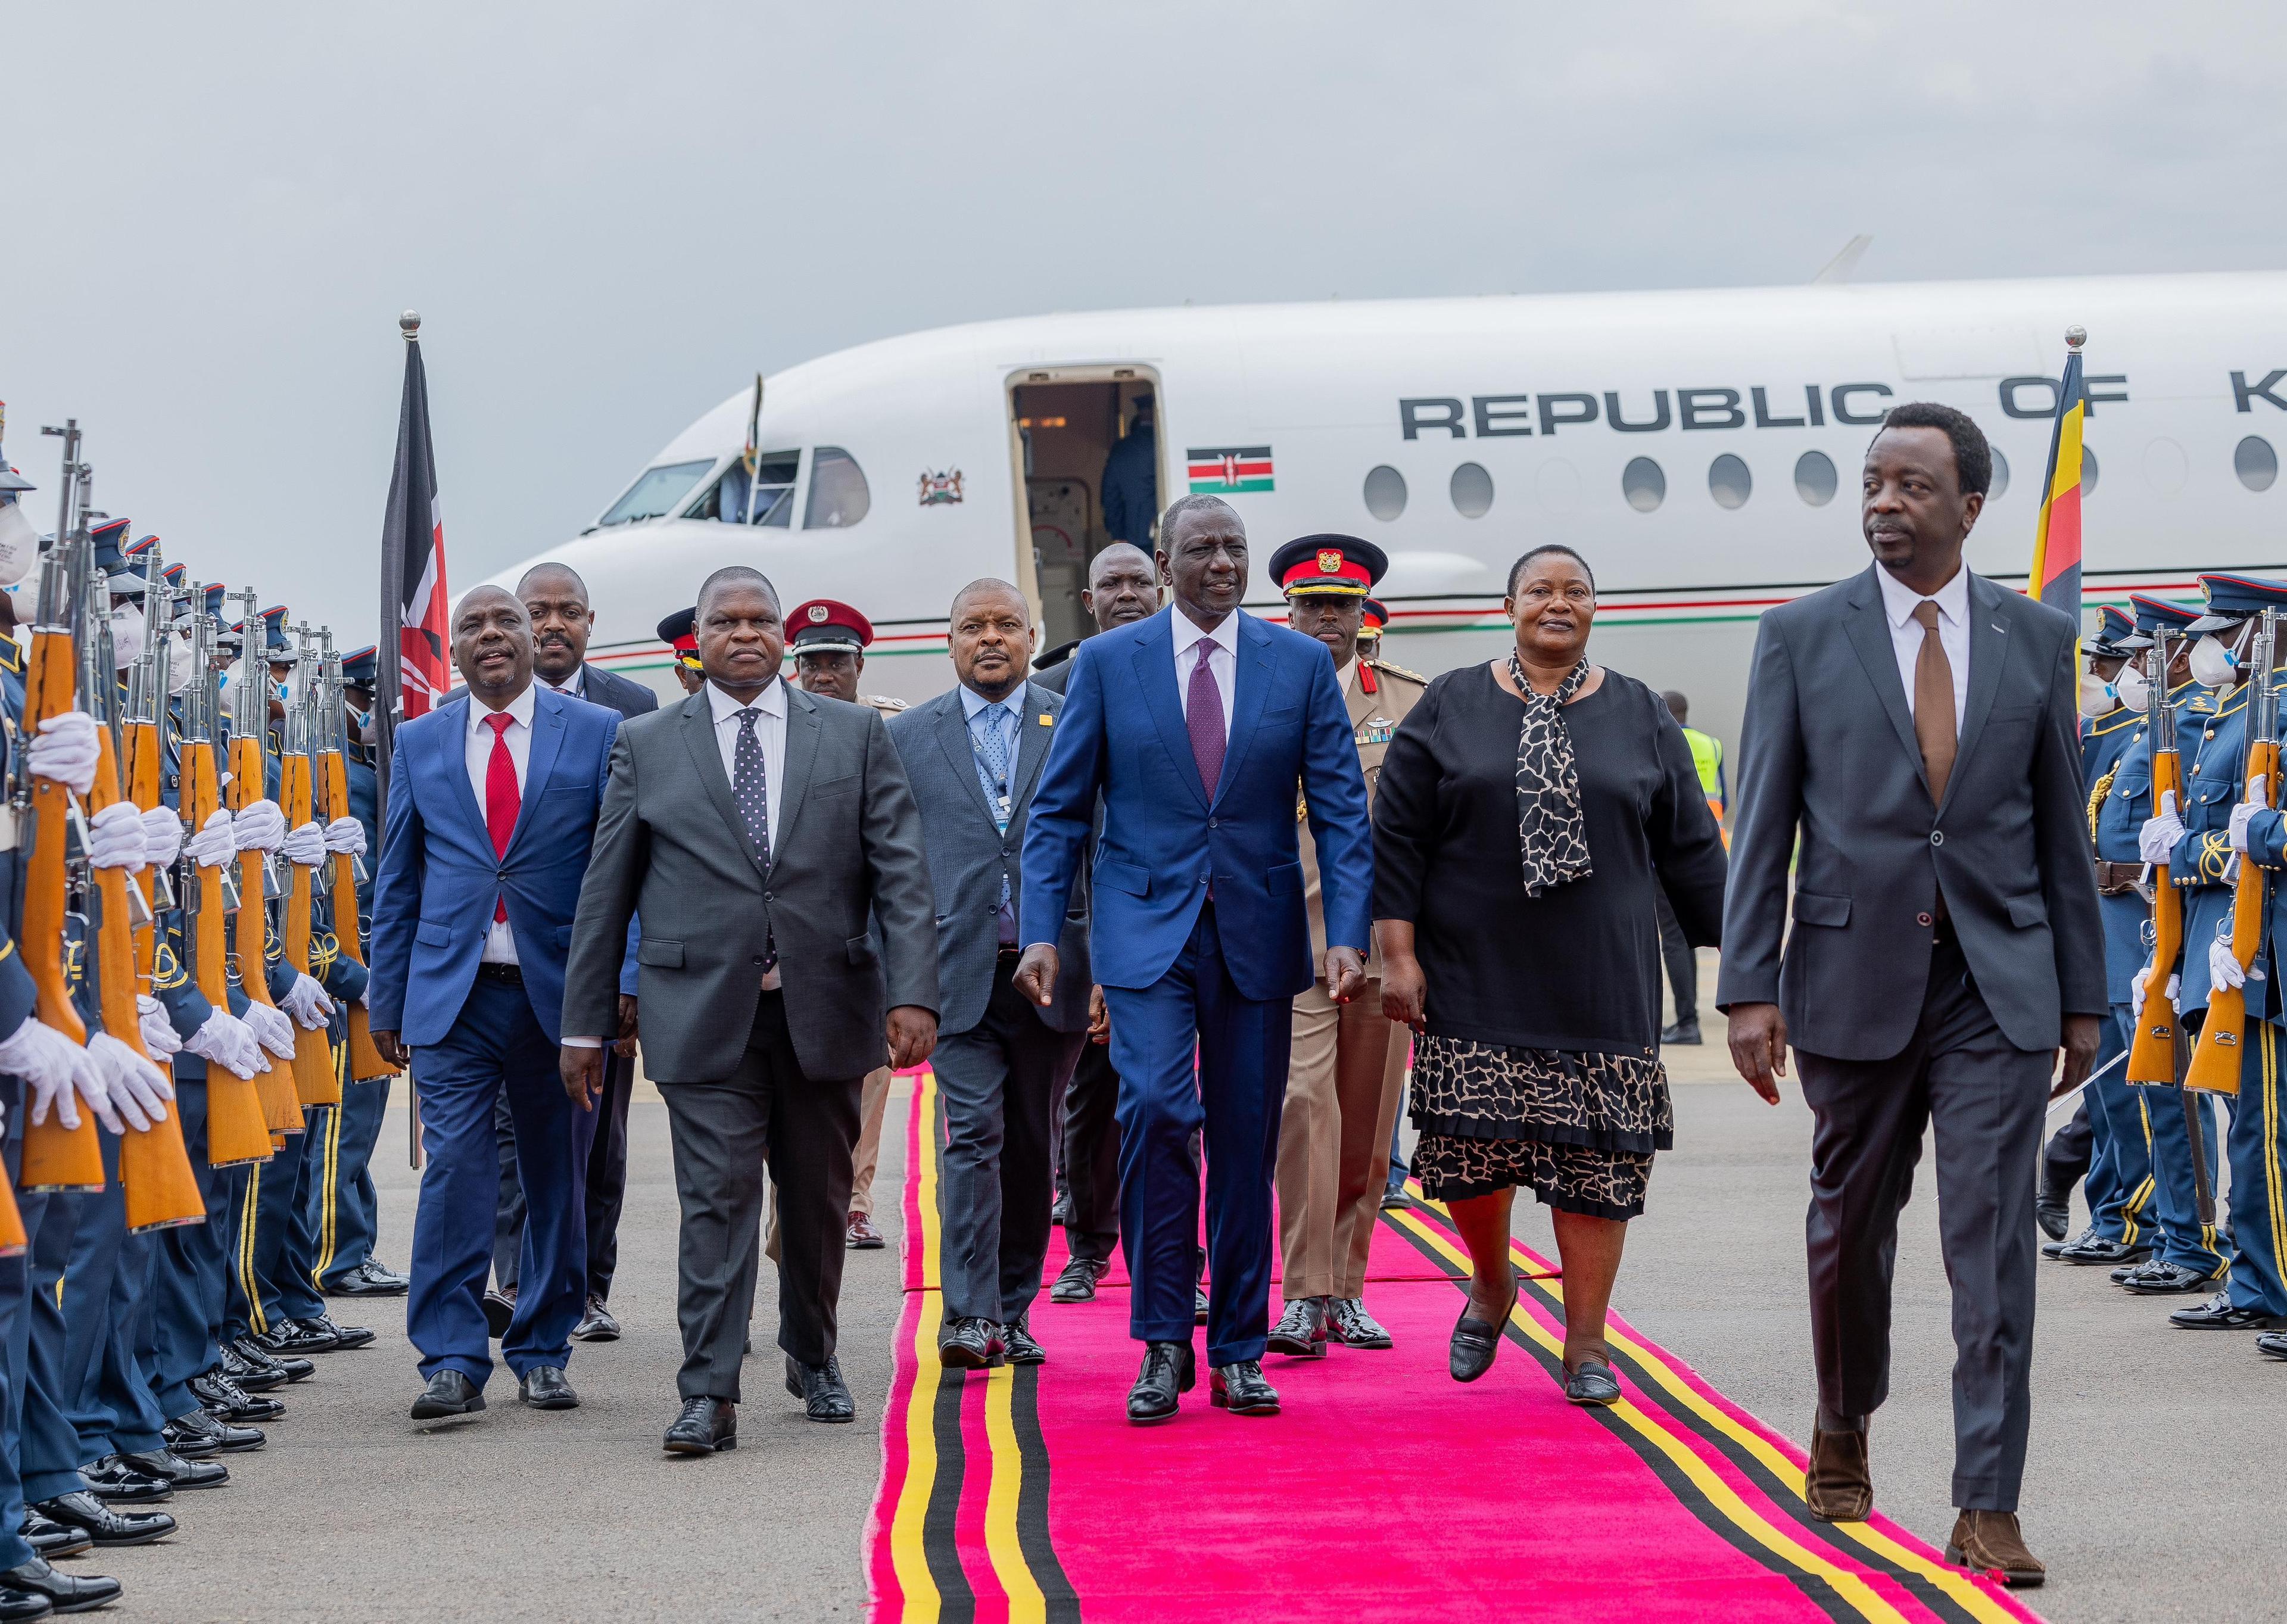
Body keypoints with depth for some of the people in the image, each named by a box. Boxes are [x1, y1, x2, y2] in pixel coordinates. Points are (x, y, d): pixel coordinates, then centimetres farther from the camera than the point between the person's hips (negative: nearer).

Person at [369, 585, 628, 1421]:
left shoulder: (597, 733, 4)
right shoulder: (420, 743, 10)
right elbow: (396, 883, 12)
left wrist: (627, 981, -6)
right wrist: (387, 1002, 8)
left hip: (559, 995, 0)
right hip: (453, 996, 0)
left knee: (557, 1179, 6)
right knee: (455, 1170, -8)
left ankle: (542, 1353, 18)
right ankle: (453, 1361, -4)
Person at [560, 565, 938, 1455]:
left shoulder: (856, 735, 7)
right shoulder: (647, 745, 7)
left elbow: (902, 873, 1)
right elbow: (606, 892, 8)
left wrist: (913, 994, -10)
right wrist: (585, 1022, 5)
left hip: (824, 1007, 1)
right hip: (704, 1011, -1)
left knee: (819, 1201, 12)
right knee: (717, 1199, -8)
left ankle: (813, 1358, 32)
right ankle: (709, 1395, -7)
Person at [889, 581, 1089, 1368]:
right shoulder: (907, 738, 8)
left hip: (1053, 974, 1)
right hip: (958, 973, -1)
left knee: (1029, 1148, 8)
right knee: (974, 1136, -11)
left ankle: (1013, 1312, 17)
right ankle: (970, 1316, -14)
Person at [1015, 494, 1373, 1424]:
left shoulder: (1302, 664, 5)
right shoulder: (1107, 664, 3)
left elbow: (1341, 811, 3)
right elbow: (1059, 809, 4)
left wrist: (1348, 932, -8)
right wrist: (1040, 931, -5)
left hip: (1258, 934, 2)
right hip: (1146, 930, -2)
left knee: (1247, 1143, 5)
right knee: (1156, 1110, -19)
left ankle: (1238, 1352, 16)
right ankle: (1163, 1342, -8)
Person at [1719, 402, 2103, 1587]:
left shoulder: (2037, 639, 6)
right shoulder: (1802, 636, 2)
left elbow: (2062, 825, 9)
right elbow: (1762, 823, 0)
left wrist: (2083, 993, 7)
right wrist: (1749, 987, -7)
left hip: (1998, 987, 0)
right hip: (1854, 977, 0)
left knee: (1993, 1243, -5)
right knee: (1850, 1225, 14)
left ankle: (1988, 1507, -3)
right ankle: (1843, 1426, 39)